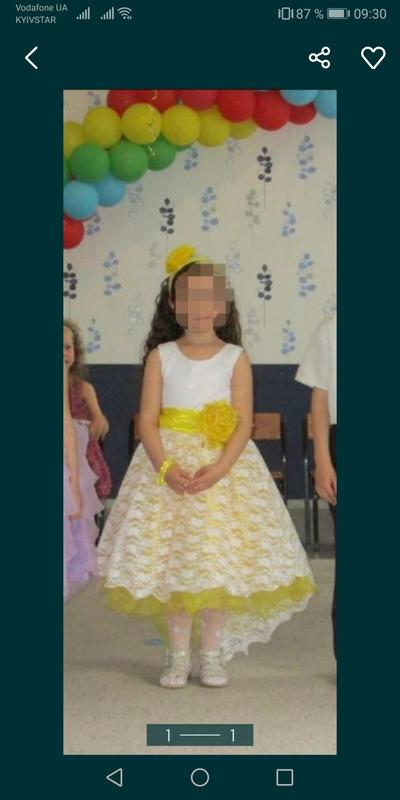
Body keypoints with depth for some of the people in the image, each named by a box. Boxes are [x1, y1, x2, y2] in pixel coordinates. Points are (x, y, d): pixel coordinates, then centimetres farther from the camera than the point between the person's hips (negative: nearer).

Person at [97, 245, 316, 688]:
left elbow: (244, 423, -5)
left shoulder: (235, 357, 0)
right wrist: (165, 466, -18)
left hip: (224, 467, 0)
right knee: (170, 557, 0)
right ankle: (178, 655, 12)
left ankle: (212, 654, 14)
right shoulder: (160, 355, 2)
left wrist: (219, 468, -20)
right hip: (168, 465, 1)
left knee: (218, 559, 1)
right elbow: (147, 420, -3)